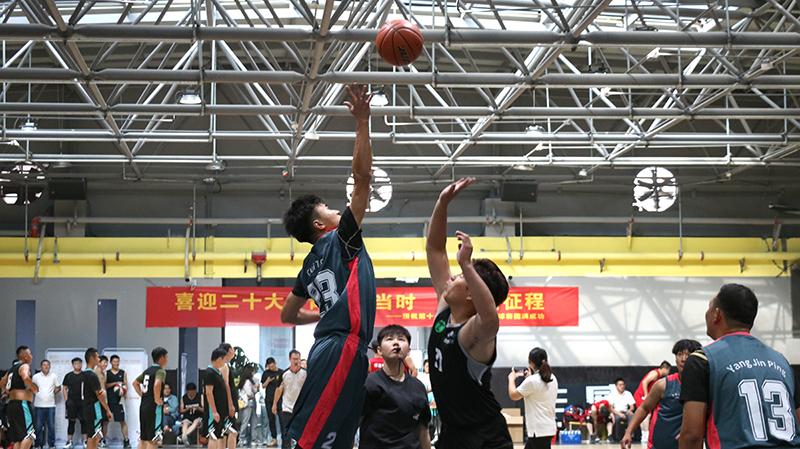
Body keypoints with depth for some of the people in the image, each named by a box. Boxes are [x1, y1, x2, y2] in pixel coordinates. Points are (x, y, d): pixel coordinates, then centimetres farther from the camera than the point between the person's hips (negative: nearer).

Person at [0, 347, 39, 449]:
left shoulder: (11, 369, 20)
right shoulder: (24, 366, -6)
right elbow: (26, 377, -27)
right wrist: (35, 389, -13)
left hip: (11, 405, 9)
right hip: (22, 404, -9)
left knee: (18, 438, 10)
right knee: (29, 435, -11)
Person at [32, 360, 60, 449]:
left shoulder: (54, 376, 6)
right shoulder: (36, 377, 4)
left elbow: (58, 388, 14)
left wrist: (53, 393, 2)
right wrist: (35, 392, 4)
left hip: (50, 405, 0)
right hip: (39, 404, 0)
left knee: (51, 425, 0)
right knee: (38, 425, 1)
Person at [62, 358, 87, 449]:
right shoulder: (68, 376, 7)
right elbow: (64, 389, 10)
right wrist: (66, 400, 0)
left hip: (83, 402, 0)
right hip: (72, 401, 0)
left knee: (84, 421, 3)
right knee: (71, 421, 2)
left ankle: (85, 440, 9)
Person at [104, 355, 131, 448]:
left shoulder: (123, 373, 10)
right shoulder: (106, 373, 7)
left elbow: (126, 385, 11)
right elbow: (104, 385, -2)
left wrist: (123, 390, -10)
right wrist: (115, 383, -13)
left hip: (119, 400, 0)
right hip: (108, 400, 0)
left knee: (122, 421, -4)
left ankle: (126, 441, -4)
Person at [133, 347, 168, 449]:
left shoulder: (147, 370, 14)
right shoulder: (160, 371, -11)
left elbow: (135, 383, 25)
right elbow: (157, 384, -30)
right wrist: (157, 400, -19)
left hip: (143, 406, 8)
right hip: (154, 407, -8)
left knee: (143, 439, 12)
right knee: (152, 440, -4)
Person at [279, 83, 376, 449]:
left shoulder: (312, 263, 21)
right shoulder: (340, 239, 0)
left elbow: (287, 314, 30)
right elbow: (361, 178, -7)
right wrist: (362, 123, -5)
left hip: (330, 347, 9)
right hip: (342, 348, -9)